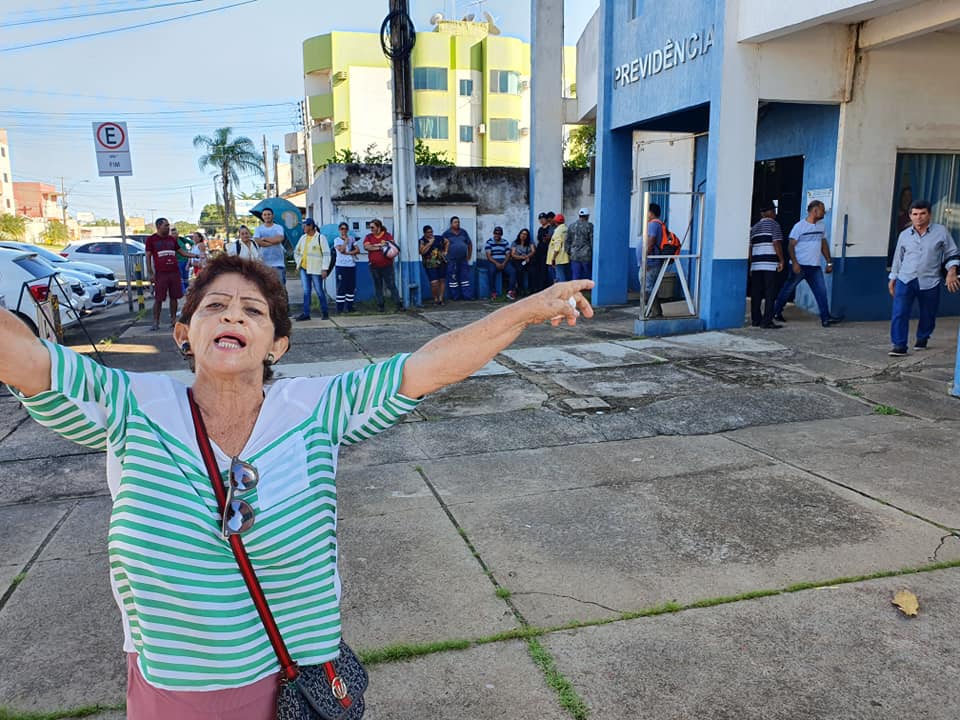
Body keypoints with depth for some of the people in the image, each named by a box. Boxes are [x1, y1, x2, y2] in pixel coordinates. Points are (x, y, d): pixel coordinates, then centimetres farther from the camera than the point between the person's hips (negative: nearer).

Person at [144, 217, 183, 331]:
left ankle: (173, 319, 14)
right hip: (161, 274, -4)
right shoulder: (151, 239, 2)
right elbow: (148, 257, 0)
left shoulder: (171, 239, 14)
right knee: (158, 299, -3)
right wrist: (150, 273, -7)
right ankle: (156, 322, 3)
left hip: (175, 272, 4)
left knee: (174, 297, 6)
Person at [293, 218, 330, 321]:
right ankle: (306, 313, 7)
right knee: (306, 291, 5)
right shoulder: (303, 237, 12)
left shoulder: (320, 237, -6)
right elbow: (296, 252, 24)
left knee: (319, 291, 1)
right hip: (304, 269, 6)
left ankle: (325, 312, 13)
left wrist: (324, 269, -15)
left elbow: (326, 254, -10)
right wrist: (298, 263, 14)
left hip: (316, 269, -6)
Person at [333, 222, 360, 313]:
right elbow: (341, 250, -15)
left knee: (351, 287, 5)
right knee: (341, 287, -5)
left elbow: (358, 250, 1)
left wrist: (348, 253, -10)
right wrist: (346, 240, -5)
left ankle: (349, 307, 12)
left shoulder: (352, 239, 11)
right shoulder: (337, 240, 2)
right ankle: (340, 308, -2)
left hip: (351, 265, 4)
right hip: (341, 266, -4)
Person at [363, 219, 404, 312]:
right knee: (378, 286, 8)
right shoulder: (369, 236, 8)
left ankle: (399, 304, 1)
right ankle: (380, 305, 17)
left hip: (387, 266, -2)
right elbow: (366, 247, -8)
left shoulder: (387, 235, 3)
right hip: (374, 267, 2)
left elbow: (393, 246, -9)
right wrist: (380, 247, -13)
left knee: (391, 285, -3)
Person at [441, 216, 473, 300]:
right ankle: (455, 296, 7)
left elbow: (470, 244, 16)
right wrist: (444, 254, -6)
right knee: (453, 277, 0)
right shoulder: (447, 234, -1)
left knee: (465, 277, 4)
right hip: (452, 260, -3)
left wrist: (469, 256, 13)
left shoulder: (463, 232, 10)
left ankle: (467, 295, 7)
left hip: (463, 259, 3)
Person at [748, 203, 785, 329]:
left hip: (756, 265, 6)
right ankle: (767, 321, -8)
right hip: (770, 264, -6)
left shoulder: (754, 227, 17)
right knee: (770, 294, -4)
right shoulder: (773, 224, -1)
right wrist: (781, 260, -3)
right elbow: (777, 244, -9)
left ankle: (755, 320, 12)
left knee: (756, 293, 8)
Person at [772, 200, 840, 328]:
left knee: (821, 291, -4)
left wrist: (829, 262, 15)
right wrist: (794, 263, -21)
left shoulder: (821, 226, 13)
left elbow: (824, 245, 20)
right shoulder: (800, 226, -7)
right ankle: (776, 312, 20)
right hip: (799, 266, -5)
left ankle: (825, 318, -6)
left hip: (815, 267, 6)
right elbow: (791, 245, -10)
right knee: (788, 290, 6)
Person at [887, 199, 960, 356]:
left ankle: (922, 339, 37)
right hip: (905, 280, 1)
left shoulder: (941, 231, 1)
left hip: (929, 282, -1)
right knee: (899, 313, -12)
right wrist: (892, 279, 17)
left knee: (928, 315, 12)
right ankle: (899, 345, -8)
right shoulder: (904, 235, 7)